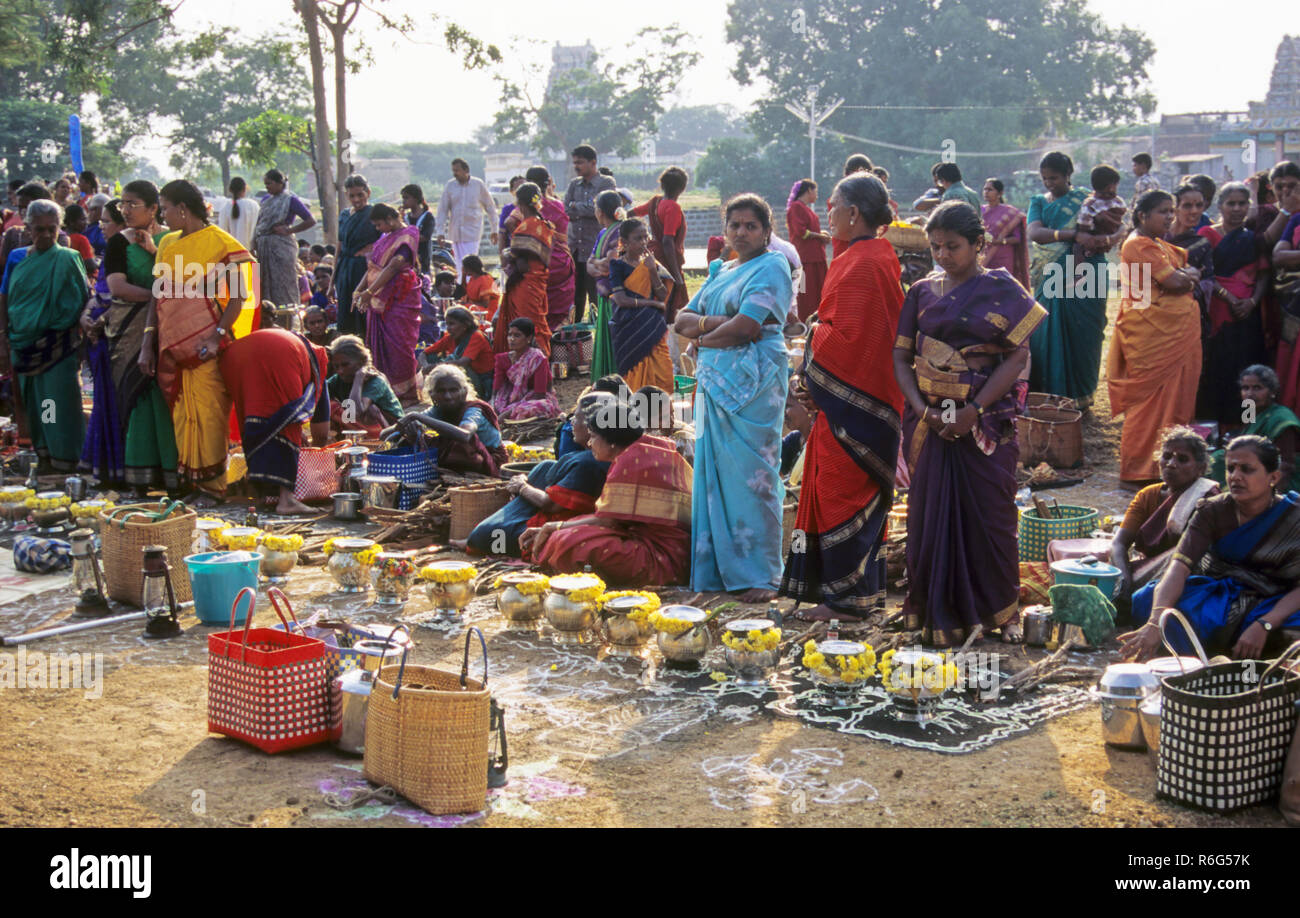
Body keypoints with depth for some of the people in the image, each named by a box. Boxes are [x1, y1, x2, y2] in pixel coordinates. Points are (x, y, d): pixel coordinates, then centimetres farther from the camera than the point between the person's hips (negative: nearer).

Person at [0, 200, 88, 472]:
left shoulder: (68, 259, -2)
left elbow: (83, 302, -4)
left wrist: (80, 343, -9)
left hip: (58, 345, -4)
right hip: (23, 345, 4)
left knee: (58, 406, -6)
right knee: (32, 407, 8)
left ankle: (63, 464, -1)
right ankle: (43, 457, 18)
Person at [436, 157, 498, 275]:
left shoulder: (478, 184, 1)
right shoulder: (450, 185, 4)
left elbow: (490, 207, 9)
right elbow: (443, 209, 6)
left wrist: (495, 230, 10)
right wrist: (441, 231, -2)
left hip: (472, 232, -3)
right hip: (455, 233, 3)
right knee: (460, 265, 6)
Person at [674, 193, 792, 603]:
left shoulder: (772, 267, -4)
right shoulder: (720, 271, 21)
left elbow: (748, 326, -15)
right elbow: (683, 321, 14)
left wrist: (704, 336, 0)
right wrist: (711, 322, -7)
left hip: (753, 383, -8)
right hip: (714, 381, 8)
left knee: (750, 476, -6)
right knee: (714, 473, 7)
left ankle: (760, 576, 0)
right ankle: (717, 568, 13)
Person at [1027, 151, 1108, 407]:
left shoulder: (1085, 199, 6)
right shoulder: (1039, 203, 11)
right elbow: (1034, 232, -9)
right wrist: (1074, 235, -22)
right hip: (1050, 279, 2)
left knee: (1081, 334, -1)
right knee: (1048, 335, -2)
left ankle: (1081, 391, 10)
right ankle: (1051, 392, 5)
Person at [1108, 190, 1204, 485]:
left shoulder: (1161, 245, 20)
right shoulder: (1139, 245, -12)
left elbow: (1190, 279, 15)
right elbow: (1174, 281, -20)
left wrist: (1184, 277, -8)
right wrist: (1189, 275, 1)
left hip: (1177, 333, 10)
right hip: (1153, 334, -10)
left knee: (1174, 397, 10)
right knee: (1152, 400, -6)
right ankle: (1139, 469, 1)